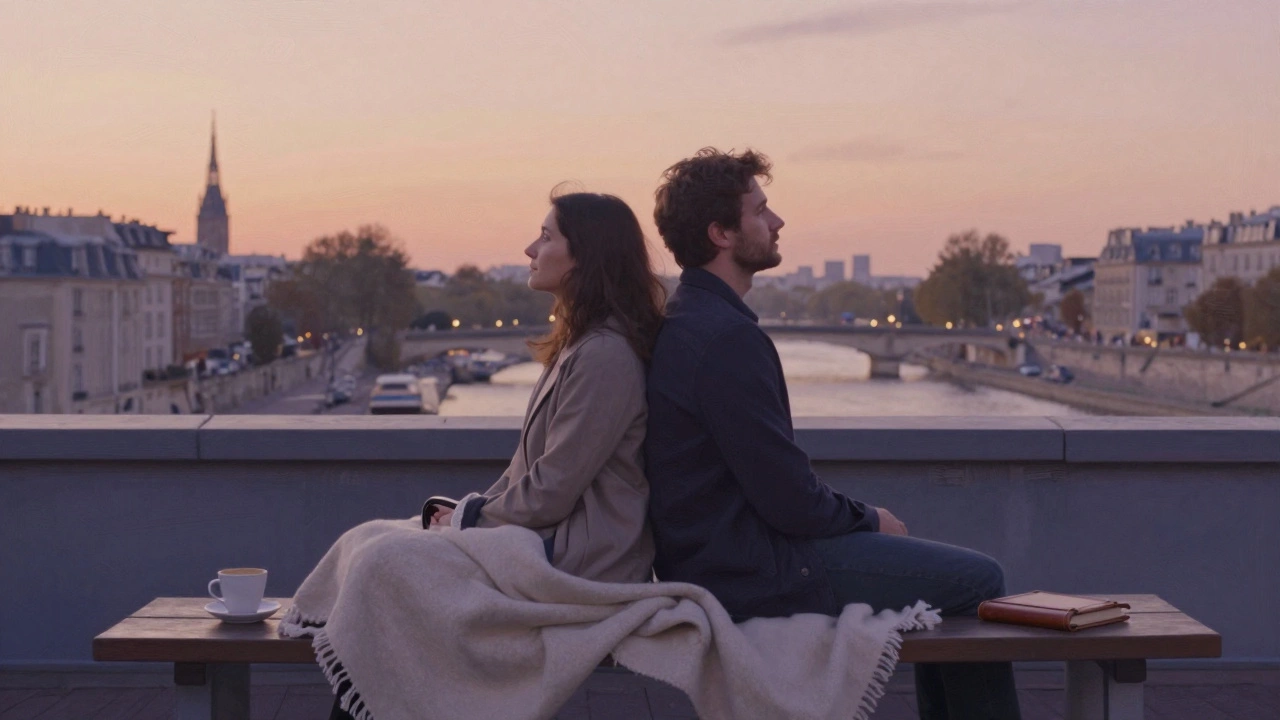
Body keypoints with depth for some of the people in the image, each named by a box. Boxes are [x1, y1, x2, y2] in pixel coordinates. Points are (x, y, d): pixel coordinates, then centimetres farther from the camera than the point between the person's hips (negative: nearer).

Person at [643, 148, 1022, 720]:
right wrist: (868, 520, -3)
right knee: (978, 582, -5)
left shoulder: (683, 322, 11)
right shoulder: (727, 337, -22)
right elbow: (788, 500, -22)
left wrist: (856, 516, 9)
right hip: (753, 575, -10)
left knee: (953, 573, 20)